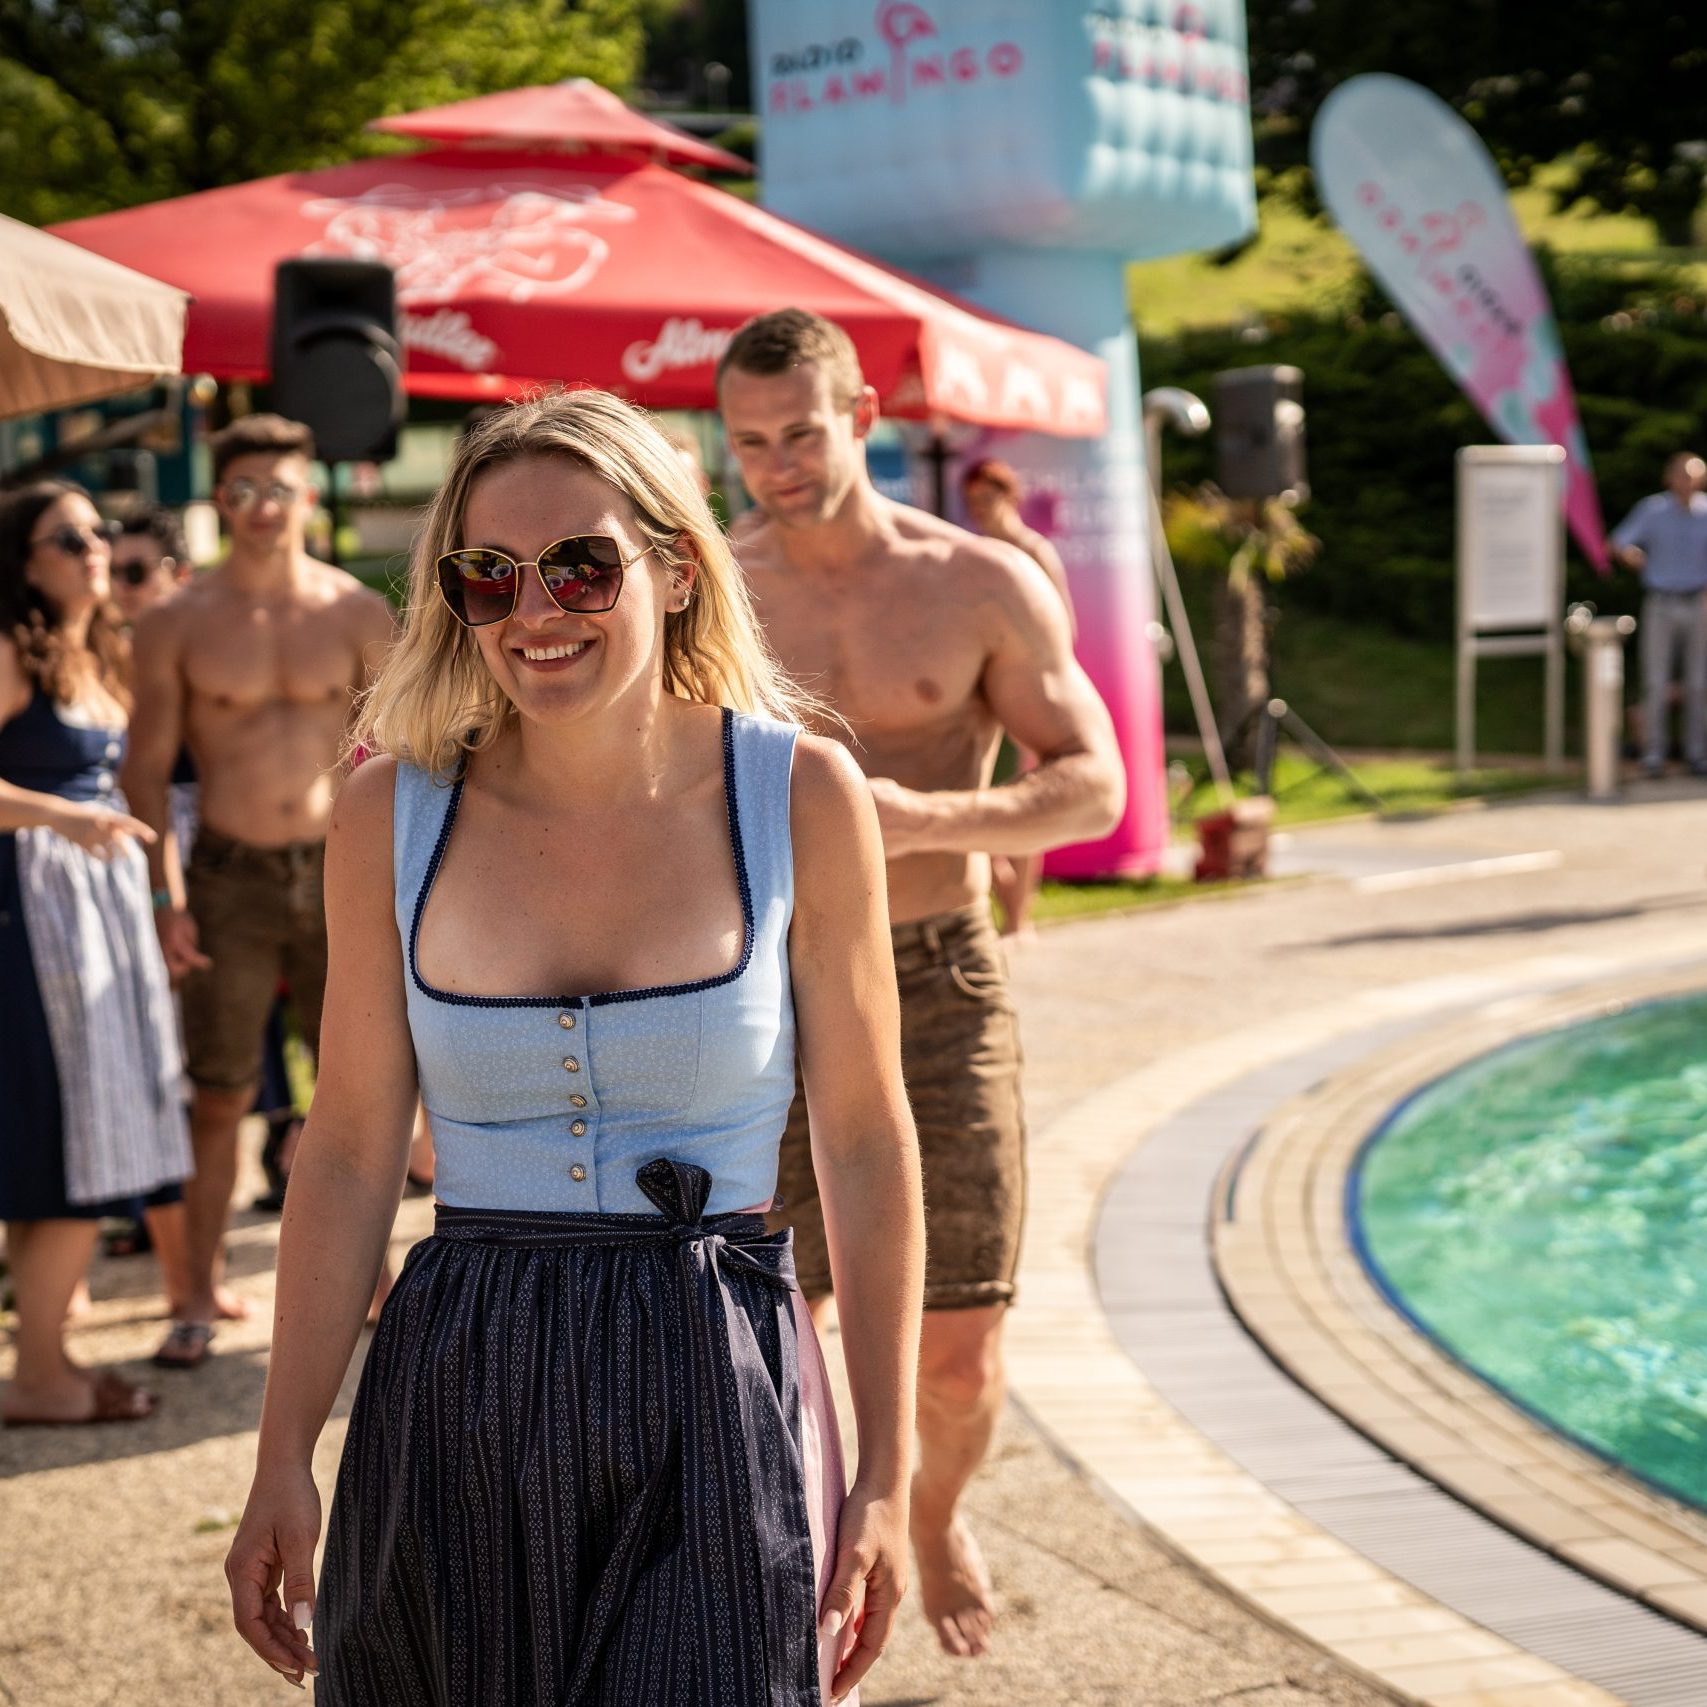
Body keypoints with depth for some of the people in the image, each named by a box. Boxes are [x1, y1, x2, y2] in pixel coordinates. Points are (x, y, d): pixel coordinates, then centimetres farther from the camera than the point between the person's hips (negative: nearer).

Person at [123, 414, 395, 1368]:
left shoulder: (359, 614, 2)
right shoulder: (178, 625, 0)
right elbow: (150, 766, 2)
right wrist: (167, 895, -6)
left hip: (340, 869, 1)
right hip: (230, 881, -1)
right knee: (218, 1099, 2)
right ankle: (204, 1295, 11)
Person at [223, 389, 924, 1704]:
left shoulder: (800, 796, -5)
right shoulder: (393, 814, 0)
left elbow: (867, 1149, -1)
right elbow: (350, 1152, 3)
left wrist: (887, 1475, -1)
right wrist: (284, 1464, 2)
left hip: (716, 1400, -2)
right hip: (454, 1400, 2)